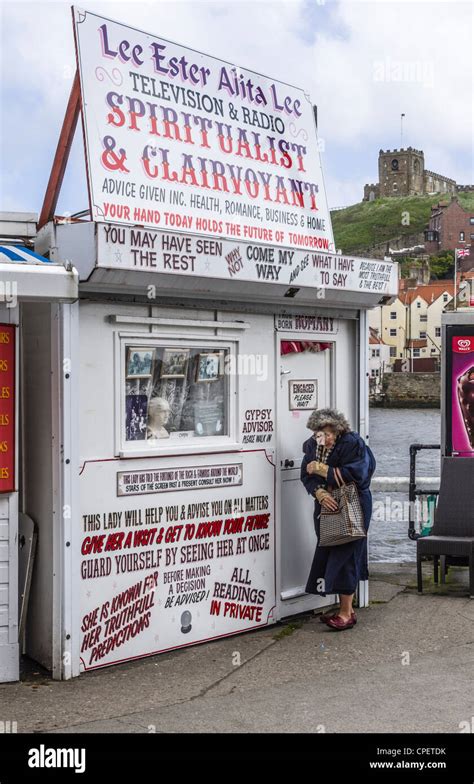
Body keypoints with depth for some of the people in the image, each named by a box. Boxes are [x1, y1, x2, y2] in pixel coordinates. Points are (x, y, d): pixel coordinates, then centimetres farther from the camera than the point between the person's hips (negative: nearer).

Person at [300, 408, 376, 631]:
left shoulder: (353, 444, -14)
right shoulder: (312, 445, 2)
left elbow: (354, 475, -22)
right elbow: (307, 475, -1)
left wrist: (321, 469, -19)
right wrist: (320, 493, -21)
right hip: (326, 507, 7)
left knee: (345, 556, -7)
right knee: (328, 555, 9)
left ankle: (346, 613, 1)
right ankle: (346, 609, 21)